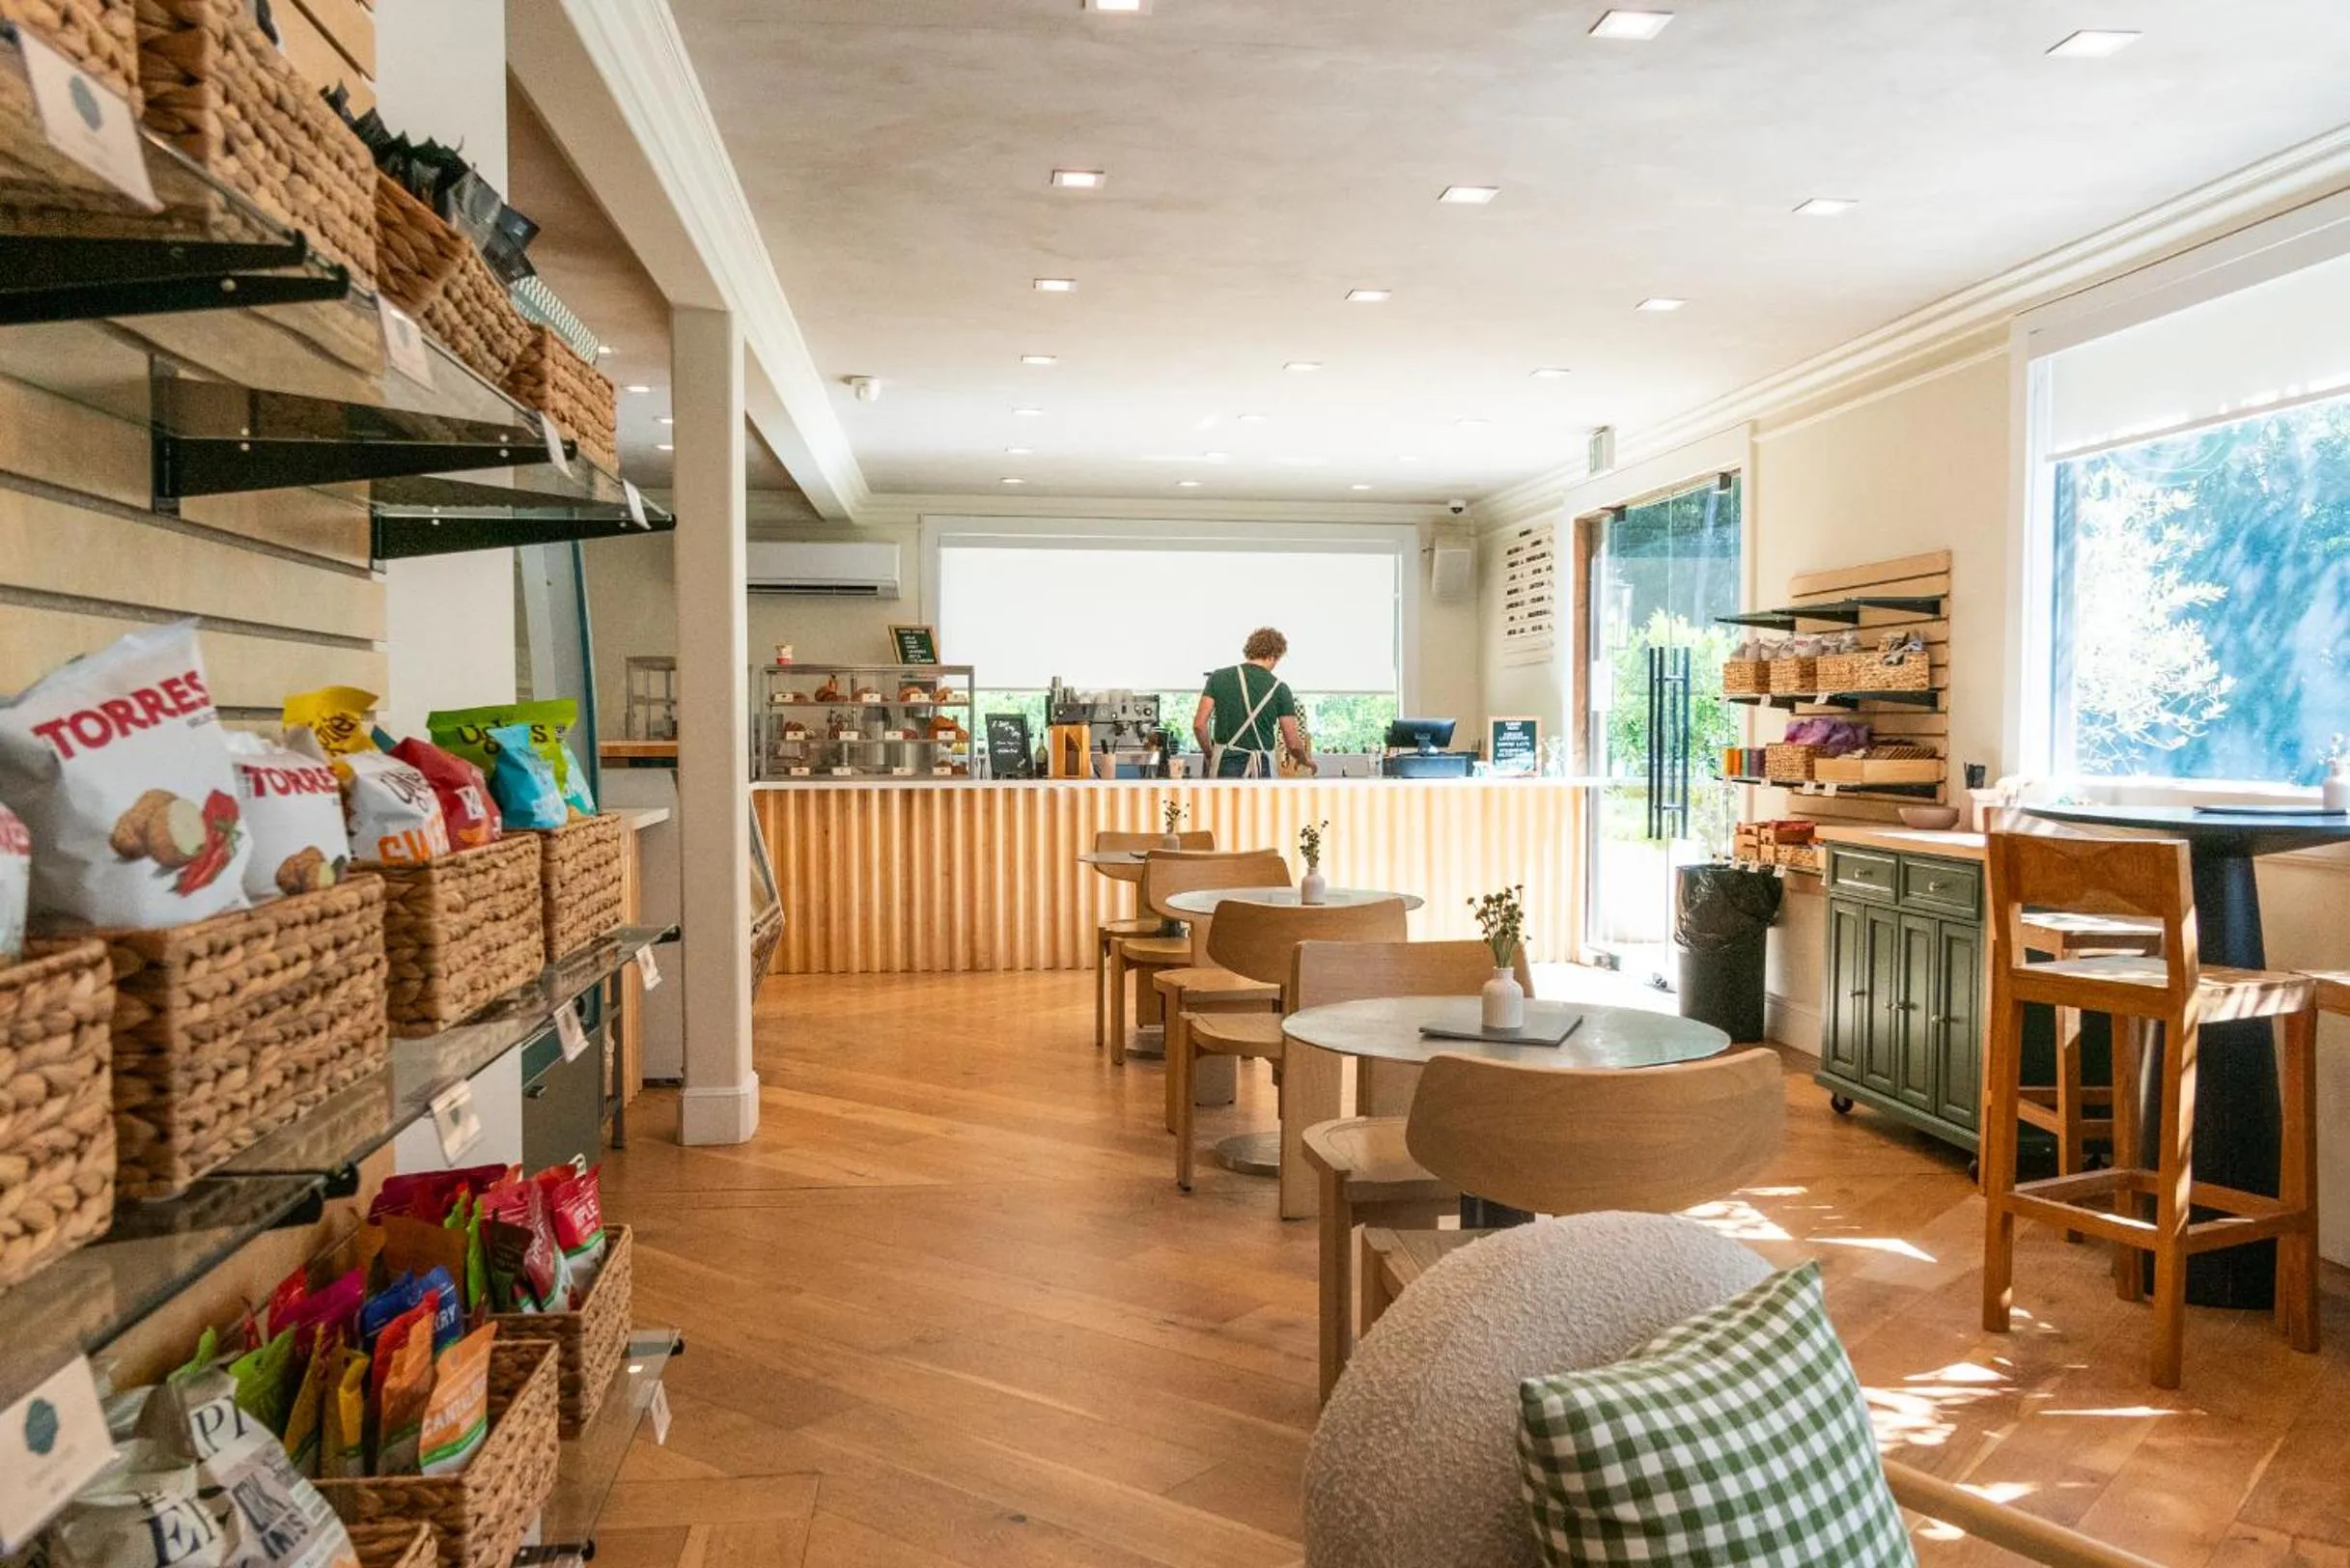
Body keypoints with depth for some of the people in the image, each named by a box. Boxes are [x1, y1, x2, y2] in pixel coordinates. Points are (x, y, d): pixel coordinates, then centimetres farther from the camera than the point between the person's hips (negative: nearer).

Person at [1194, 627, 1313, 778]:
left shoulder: (1219, 677, 1)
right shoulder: (1278, 687, -2)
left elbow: (1199, 724, -5)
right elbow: (1292, 743, 0)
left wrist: (1209, 754, 12)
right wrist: (1306, 760, 21)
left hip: (1225, 767, 1)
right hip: (1260, 770, -1)